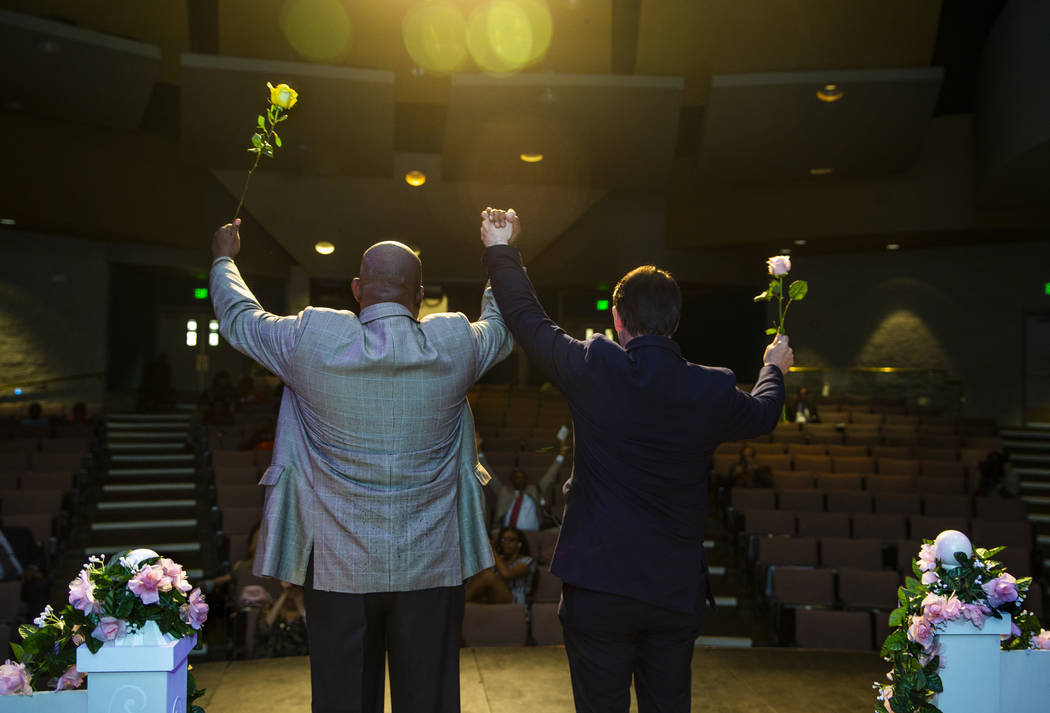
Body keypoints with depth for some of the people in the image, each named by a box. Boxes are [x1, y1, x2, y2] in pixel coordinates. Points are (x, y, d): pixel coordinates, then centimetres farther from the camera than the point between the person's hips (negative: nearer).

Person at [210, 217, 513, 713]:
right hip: (432, 566, 1)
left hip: (338, 566, 0)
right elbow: (501, 327, 18)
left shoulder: (312, 341, -9)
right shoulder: (455, 344, -5)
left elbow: (239, 319, 11)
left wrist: (224, 259, 31)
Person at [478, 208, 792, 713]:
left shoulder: (594, 369, -12)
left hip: (597, 590, -2)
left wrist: (500, 249, 18)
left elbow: (526, 318, 2)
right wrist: (773, 367, 40)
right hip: (676, 592, 3)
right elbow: (764, 414, 18)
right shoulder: (713, 391, -5)